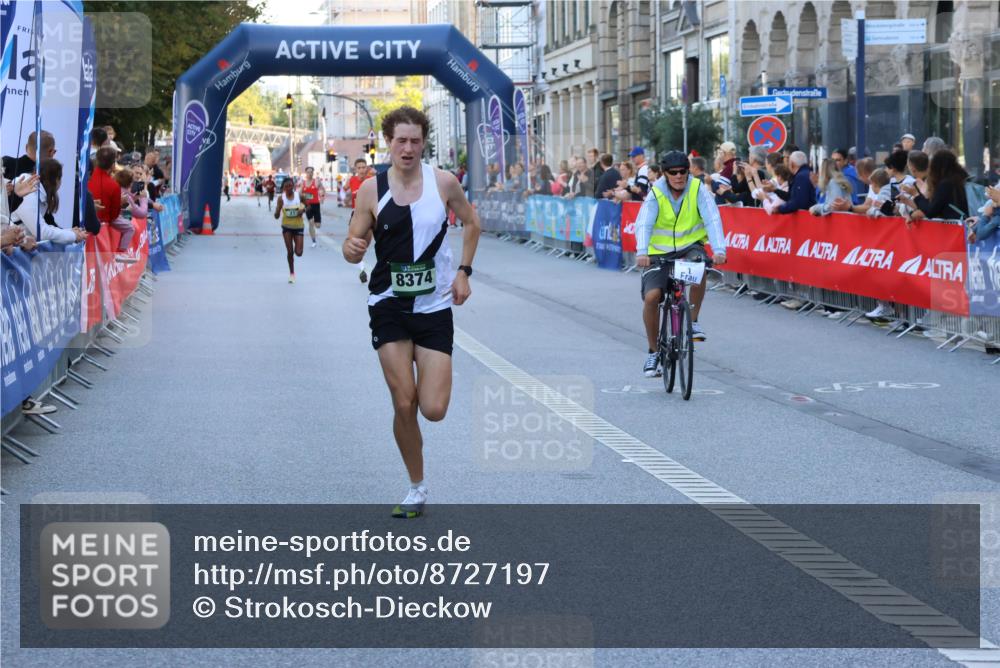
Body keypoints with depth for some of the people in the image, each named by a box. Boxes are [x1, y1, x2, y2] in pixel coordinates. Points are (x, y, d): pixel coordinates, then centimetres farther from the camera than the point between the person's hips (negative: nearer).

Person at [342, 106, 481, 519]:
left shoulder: (443, 182, -4)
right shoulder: (371, 189, -5)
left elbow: (471, 222, 14)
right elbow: (353, 248, -1)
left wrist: (464, 272, 7)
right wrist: (353, 248, -25)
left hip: (435, 306, 0)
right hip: (389, 306, 0)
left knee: (434, 410, -8)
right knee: (404, 405, -5)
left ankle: (429, 381, 30)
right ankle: (417, 489, 12)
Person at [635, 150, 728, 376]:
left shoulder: (698, 190, -12)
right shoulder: (656, 194, -12)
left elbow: (712, 220, -23)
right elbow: (643, 224, -25)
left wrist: (719, 250, -40)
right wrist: (642, 253, -44)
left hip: (690, 247, 0)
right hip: (660, 253, 0)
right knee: (651, 297, -18)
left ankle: (693, 321, -14)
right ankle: (653, 352, 2)